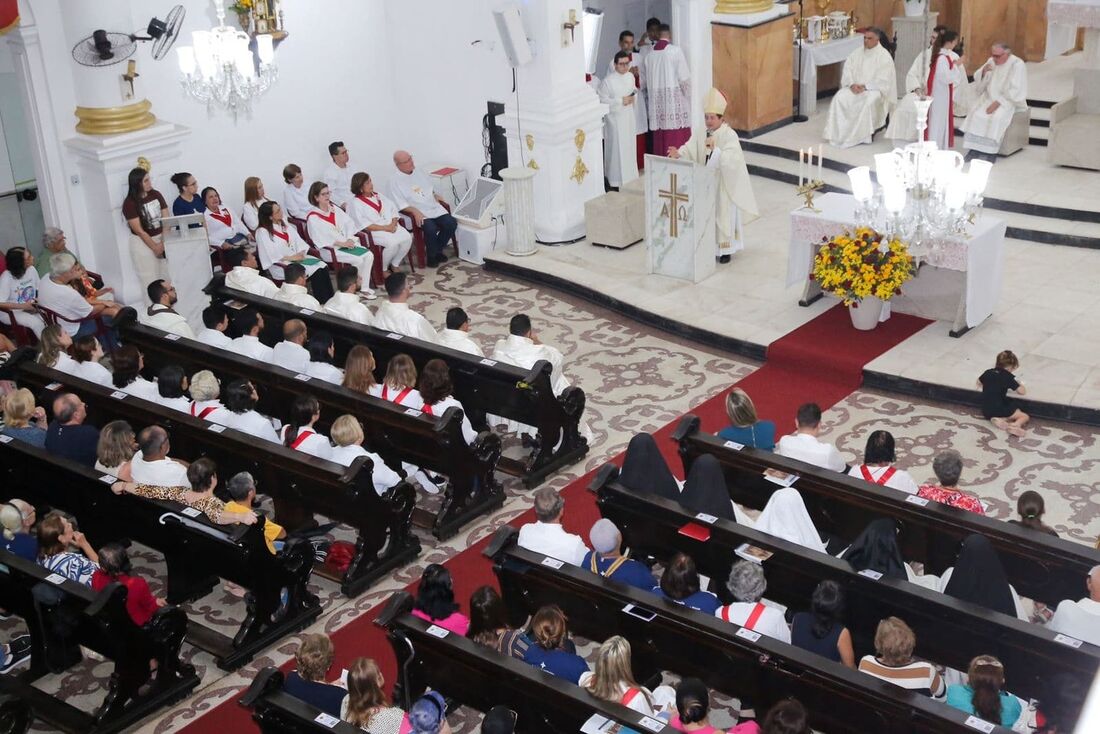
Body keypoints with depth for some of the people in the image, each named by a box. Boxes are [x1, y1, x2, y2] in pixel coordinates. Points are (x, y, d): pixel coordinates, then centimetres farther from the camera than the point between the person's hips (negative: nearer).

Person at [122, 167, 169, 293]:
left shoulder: (156, 195, -1)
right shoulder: (129, 203, -14)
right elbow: (139, 231, -14)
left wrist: (163, 243, -13)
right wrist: (155, 247, -12)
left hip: (162, 238, 5)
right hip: (143, 243, -5)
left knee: (167, 276, 6)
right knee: (150, 280, -1)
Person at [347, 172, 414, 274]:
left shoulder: (377, 195, 18)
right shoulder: (355, 203, -4)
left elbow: (393, 209, 13)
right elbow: (364, 225, -14)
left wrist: (393, 224, -8)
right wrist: (385, 228, -19)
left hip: (392, 226, 7)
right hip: (373, 231, -7)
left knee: (407, 237, -20)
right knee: (393, 243, -32)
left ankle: (395, 265, 0)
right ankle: (382, 269, -9)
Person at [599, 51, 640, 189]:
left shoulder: (631, 76, 3)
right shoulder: (608, 81, -17)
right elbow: (602, 100, -17)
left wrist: (633, 99, -6)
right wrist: (621, 101, -20)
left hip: (629, 116, 7)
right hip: (614, 118, -7)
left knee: (629, 145, 15)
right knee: (616, 148, -4)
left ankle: (628, 174, 29)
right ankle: (615, 179, 4)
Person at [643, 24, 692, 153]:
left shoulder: (649, 54, 5)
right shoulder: (676, 51, -7)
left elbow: (644, 82, 11)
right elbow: (684, 78, -10)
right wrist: (688, 97, 3)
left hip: (656, 103, 4)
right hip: (675, 100, -4)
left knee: (660, 140, 7)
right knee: (677, 139, -3)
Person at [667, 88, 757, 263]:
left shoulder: (729, 135, -15)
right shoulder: (700, 133, 2)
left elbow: (731, 159, -27)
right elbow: (690, 150, -7)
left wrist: (715, 149, -41)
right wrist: (678, 154, -28)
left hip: (723, 183, -5)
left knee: (723, 214, 3)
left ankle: (725, 249, 14)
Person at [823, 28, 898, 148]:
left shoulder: (884, 56, -5)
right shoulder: (857, 53, 11)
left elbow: (882, 80, -13)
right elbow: (847, 70, 6)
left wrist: (865, 87, -20)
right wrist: (852, 84, -13)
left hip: (875, 89, -5)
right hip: (855, 87, 5)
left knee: (869, 102, -38)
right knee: (840, 98, -23)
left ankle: (862, 136, -28)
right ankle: (838, 133, -24)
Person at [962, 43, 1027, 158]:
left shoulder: (1017, 65, -12)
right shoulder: (992, 61, 6)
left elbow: (1016, 91, -18)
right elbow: (978, 80, 8)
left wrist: (998, 103, -24)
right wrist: (983, 71, -14)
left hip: (1008, 101, -6)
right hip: (989, 98, 6)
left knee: (996, 117, -33)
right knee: (974, 112, -22)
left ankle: (990, 152, -27)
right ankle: (974, 148, -21)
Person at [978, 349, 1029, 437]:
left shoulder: (988, 372, 8)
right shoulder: (1008, 377, -7)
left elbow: (979, 383, 28)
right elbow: (1022, 391, -4)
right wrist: (1018, 384, 16)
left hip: (986, 411, 6)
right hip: (999, 409, -5)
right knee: (1025, 417, 8)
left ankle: (997, 419, -3)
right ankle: (1014, 425, -24)